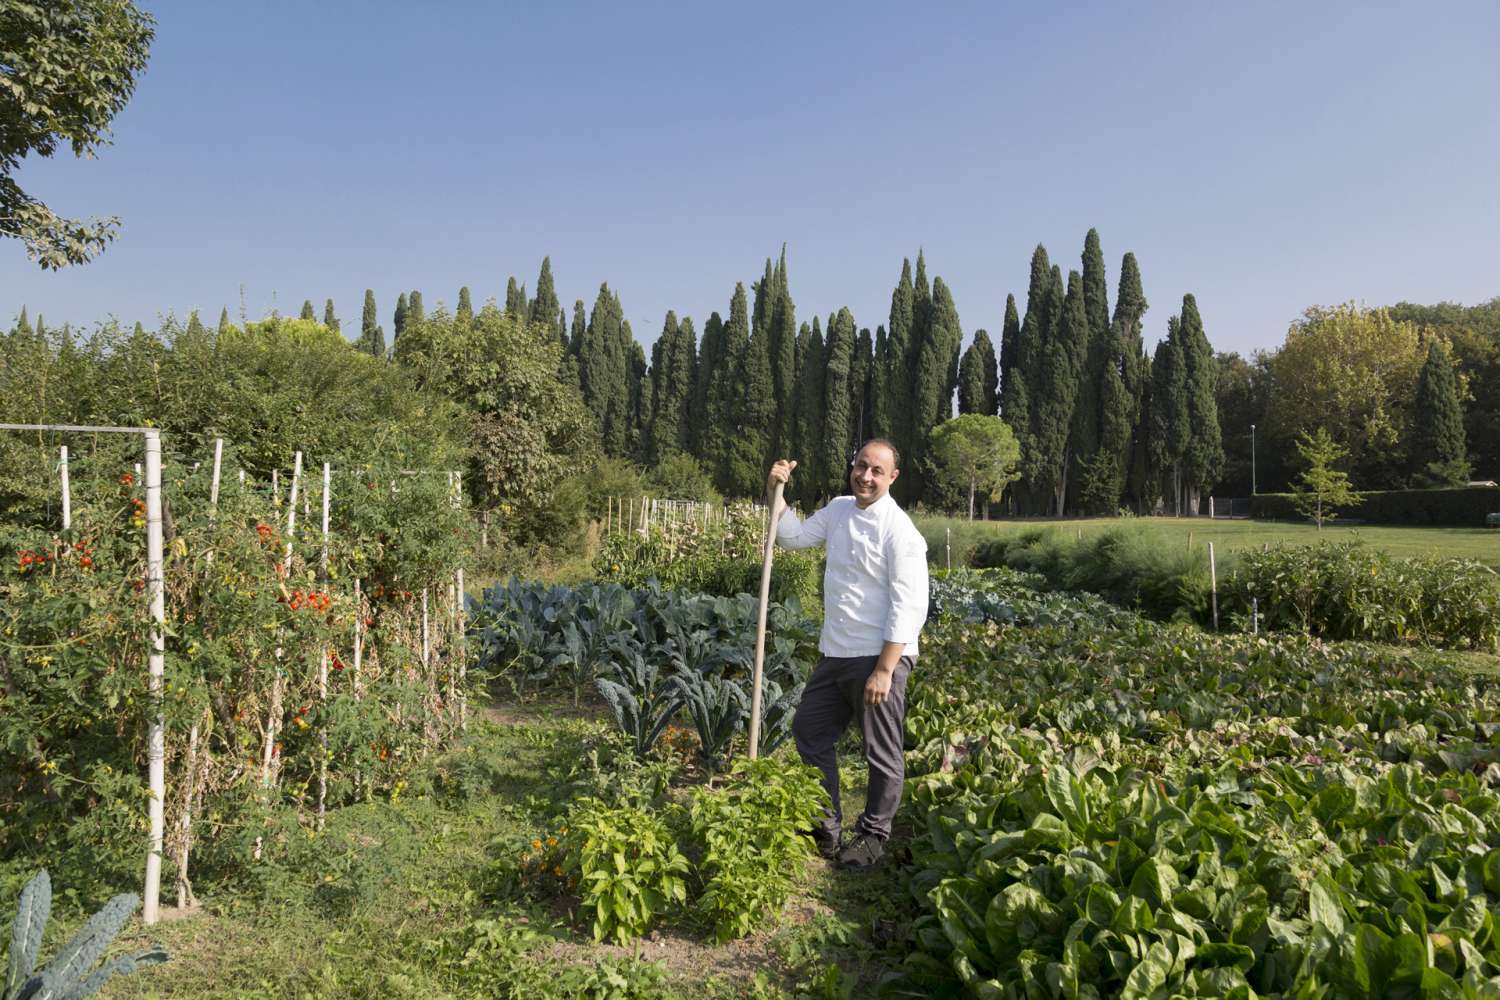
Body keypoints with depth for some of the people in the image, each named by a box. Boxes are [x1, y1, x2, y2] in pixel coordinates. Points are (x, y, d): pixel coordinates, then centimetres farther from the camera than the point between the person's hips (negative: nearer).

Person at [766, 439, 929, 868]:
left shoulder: (899, 531, -16)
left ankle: (873, 835, 27)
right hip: (835, 655, 8)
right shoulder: (839, 509, 7)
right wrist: (776, 493, 6)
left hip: (878, 658, -8)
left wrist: (884, 670, -21)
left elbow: (908, 609, -18)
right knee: (809, 730, 17)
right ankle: (825, 825, 34)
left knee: (882, 753, 6)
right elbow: (794, 536, 21)